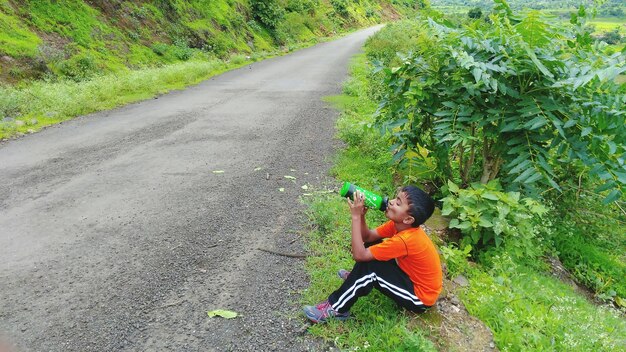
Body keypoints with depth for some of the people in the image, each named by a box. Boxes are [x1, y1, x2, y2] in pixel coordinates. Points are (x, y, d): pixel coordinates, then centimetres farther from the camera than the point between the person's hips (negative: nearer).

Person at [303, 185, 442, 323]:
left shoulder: (405, 240, -34)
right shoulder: (400, 225, -9)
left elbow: (359, 255, -32)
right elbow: (367, 236, -2)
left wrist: (356, 216, -31)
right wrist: (361, 214, -19)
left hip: (420, 297, -8)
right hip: (413, 278, 8)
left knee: (368, 266, -23)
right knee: (372, 246, 3)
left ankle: (336, 308, -9)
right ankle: (357, 277, 26)